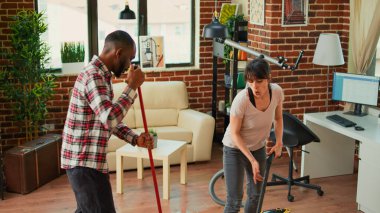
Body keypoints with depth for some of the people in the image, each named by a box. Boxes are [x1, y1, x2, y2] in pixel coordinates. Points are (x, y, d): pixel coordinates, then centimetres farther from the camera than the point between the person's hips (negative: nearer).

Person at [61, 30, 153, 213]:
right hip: (85, 162, -10)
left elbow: (110, 119, 18)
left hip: (82, 159, 10)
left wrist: (135, 138, 6)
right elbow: (110, 119, -32)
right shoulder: (93, 76, -20)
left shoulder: (100, 74, 13)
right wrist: (132, 86, -23)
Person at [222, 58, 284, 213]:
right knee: (234, 200, -7)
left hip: (258, 148, 5)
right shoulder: (241, 99, -33)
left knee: (255, 195, 14)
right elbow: (234, 134, -21)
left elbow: (278, 118, 3)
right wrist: (252, 160, -23)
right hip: (235, 148, -5)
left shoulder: (277, 91, -19)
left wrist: (279, 142, -8)